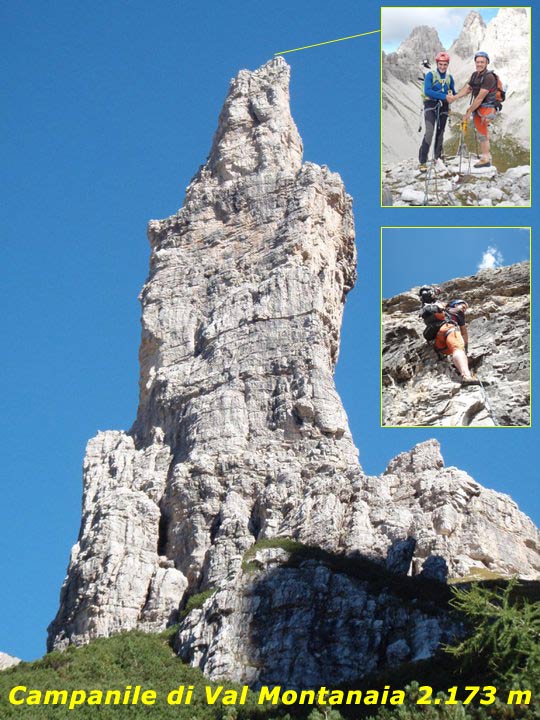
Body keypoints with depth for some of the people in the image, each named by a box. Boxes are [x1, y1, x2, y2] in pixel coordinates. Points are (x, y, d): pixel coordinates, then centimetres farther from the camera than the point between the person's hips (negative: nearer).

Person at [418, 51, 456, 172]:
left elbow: (453, 92, 17)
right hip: (431, 105, -5)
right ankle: (422, 161, -19)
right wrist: (444, 96, -24)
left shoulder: (449, 77, 10)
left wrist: (452, 96, -7)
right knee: (429, 132, -18)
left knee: (440, 133, 11)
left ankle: (438, 157, 24)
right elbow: (427, 91, -18)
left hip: (443, 107, 6)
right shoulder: (430, 75, -6)